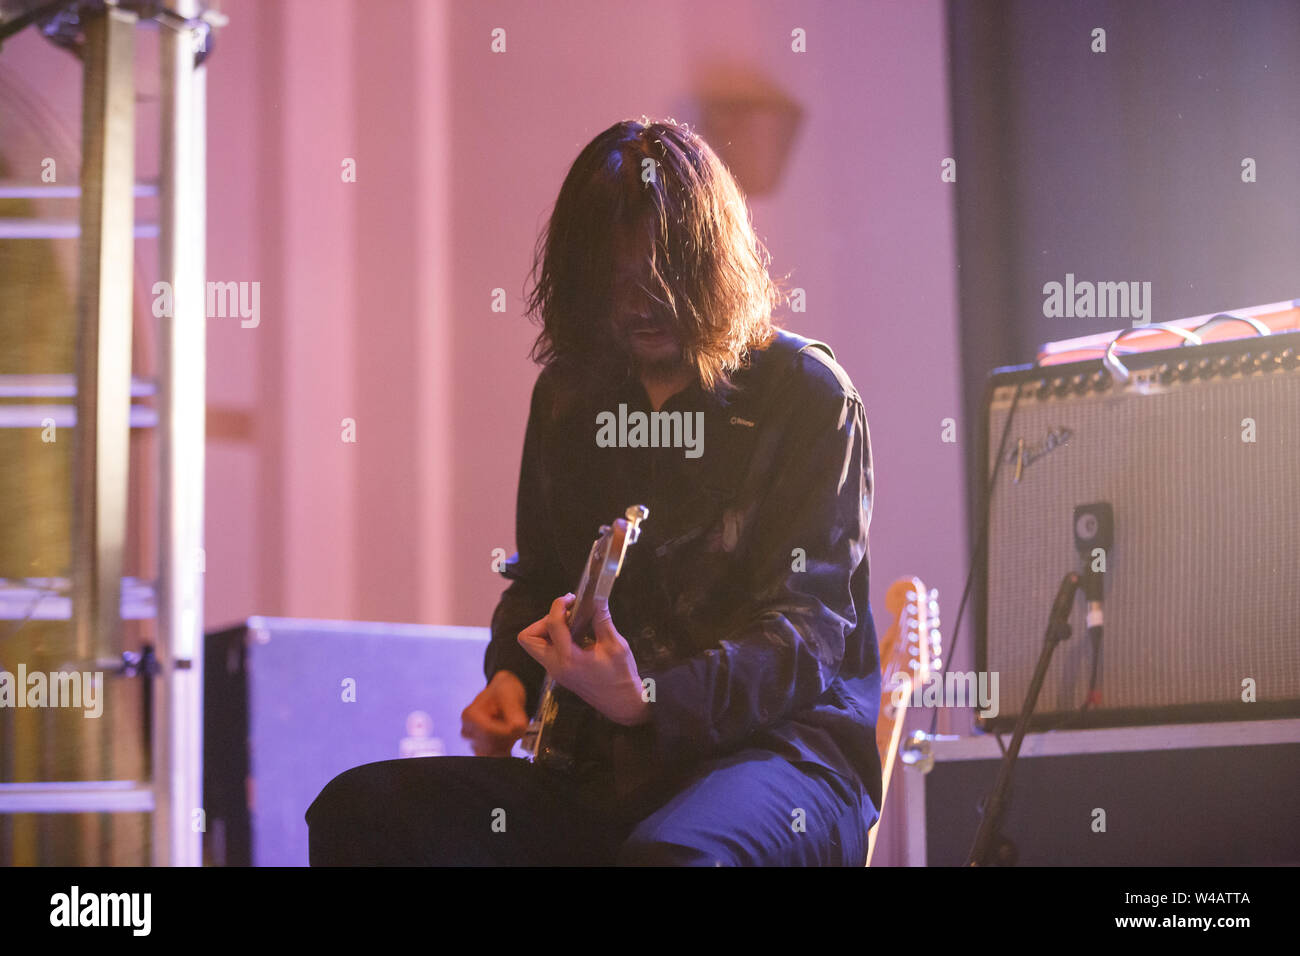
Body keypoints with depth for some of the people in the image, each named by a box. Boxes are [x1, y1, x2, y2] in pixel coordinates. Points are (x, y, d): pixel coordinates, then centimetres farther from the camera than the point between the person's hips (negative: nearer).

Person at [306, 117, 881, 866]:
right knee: (359, 810, -17)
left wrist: (646, 701, -26)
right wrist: (511, 676, 6)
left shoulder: (807, 395, -2)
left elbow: (807, 624, -11)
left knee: (667, 855, -41)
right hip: (604, 769, 6)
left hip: (783, 743, -5)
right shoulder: (569, 396, 16)